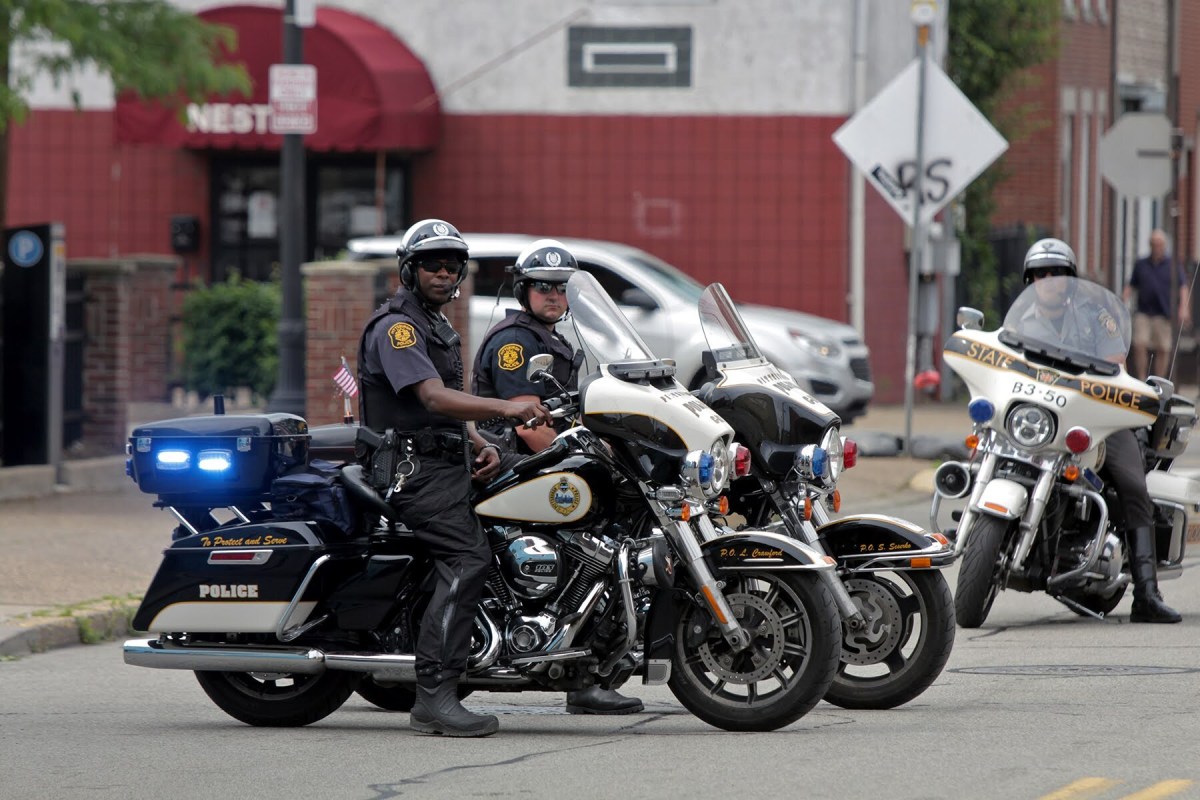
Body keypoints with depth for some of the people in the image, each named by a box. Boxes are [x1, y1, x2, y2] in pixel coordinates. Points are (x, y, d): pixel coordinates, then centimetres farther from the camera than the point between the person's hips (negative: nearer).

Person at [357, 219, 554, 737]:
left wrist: (483, 446, 9)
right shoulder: (395, 326, -10)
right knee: (467, 557, -26)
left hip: (448, 462, 11)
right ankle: (434, 695, -33)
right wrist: (504, 408, -35)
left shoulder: (438, 328, 24)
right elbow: (433, 397, -23)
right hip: (414, 469, -11)